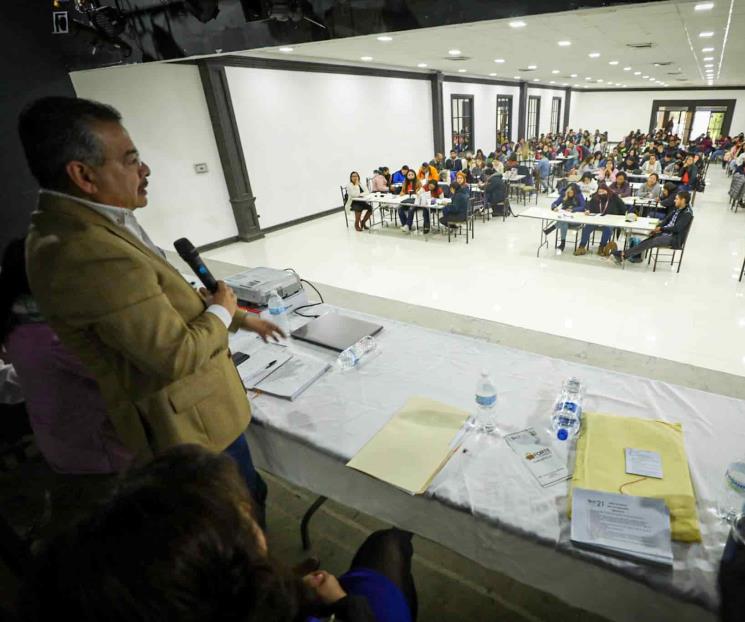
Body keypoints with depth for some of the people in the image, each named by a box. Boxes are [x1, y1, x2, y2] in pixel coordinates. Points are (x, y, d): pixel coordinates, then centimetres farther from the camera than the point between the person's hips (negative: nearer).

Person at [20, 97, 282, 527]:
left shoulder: (82, 224, 4)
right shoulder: (87, 253, -31)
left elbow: (167, 296, 13)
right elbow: (178, 354, -28)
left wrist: (241, 319, 14)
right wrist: (221, 311, -9)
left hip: (190, 409, 10)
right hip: (191, 426, -10)